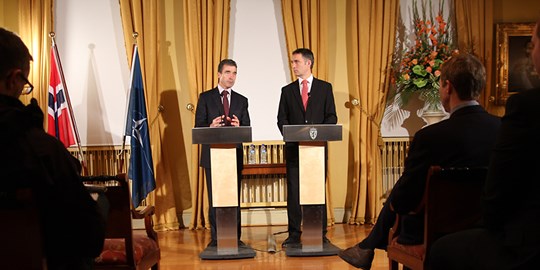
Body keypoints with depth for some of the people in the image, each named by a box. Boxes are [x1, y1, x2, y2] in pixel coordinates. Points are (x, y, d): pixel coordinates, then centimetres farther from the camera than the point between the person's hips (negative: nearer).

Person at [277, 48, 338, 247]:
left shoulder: (325, 88, 7)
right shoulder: (287, 90, 11)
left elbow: (331, 116, 3)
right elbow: (282, 119, 8)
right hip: (294, 147, 2)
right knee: (293, 191, 1)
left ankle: (321, 234, 10)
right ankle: (294, 234, 7)